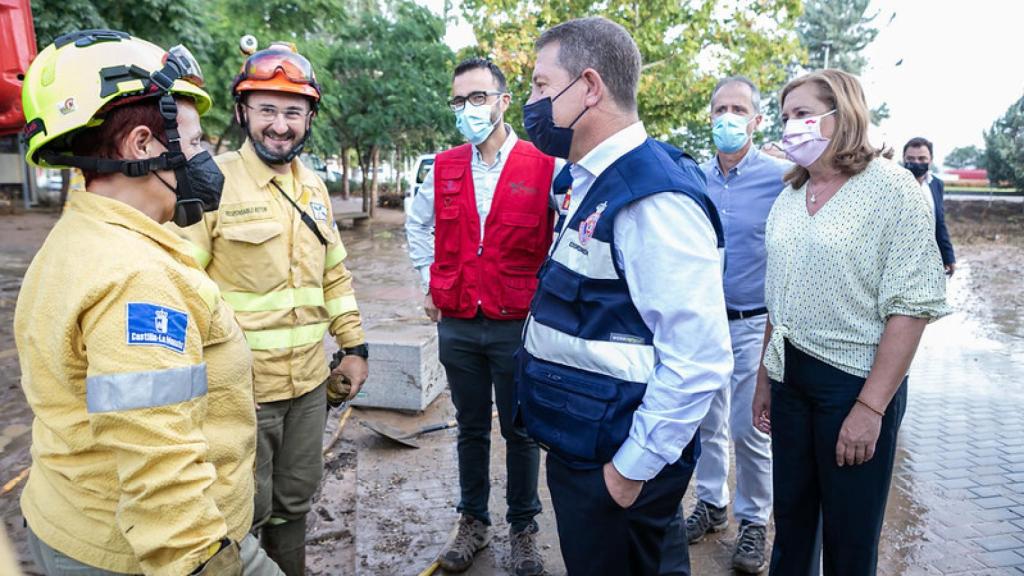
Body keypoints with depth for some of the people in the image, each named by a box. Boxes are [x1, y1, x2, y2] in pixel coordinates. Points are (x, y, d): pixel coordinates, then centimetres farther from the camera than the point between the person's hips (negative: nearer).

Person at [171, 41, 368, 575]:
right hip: (240, 387, -6)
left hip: (311, 381, 6)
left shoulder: (313, 186, 8)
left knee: (295, 498, 22)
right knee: (244, 512, 10)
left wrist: (354, 346, 12)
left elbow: (335, 274, 14)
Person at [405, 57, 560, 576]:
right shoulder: (443, 169, 5)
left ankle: (523, 527, 29)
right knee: (471, 429, 17)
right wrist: (430, 283, 13)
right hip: (456, 324, 3)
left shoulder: (544, 167, -8)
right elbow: (417, 225, 20)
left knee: (520, 432, 10)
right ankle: (473, 521, 34)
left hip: (518, 324, -3)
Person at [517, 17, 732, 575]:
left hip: (613, 468, -9)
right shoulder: (593, 185, 8)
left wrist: (633, 468, -17)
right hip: (574, 448, 9)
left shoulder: (654, 197, -22)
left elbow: (698, 359, -25)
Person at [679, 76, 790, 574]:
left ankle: (754, 522, 24)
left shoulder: (781, 178, -8)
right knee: (705, 421, 15)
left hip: (753, 323, -4)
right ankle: (711, 504, 34)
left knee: (749, 429, 4)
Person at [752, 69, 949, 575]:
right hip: (790, 376, 5)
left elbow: (912, 306, -14)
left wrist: (871, 406, -18)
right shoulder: (789, 197, 8)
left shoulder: (893, 189, -9)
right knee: (791, 517, 16)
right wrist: (764, 378, 14)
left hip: (854, 380, -5)